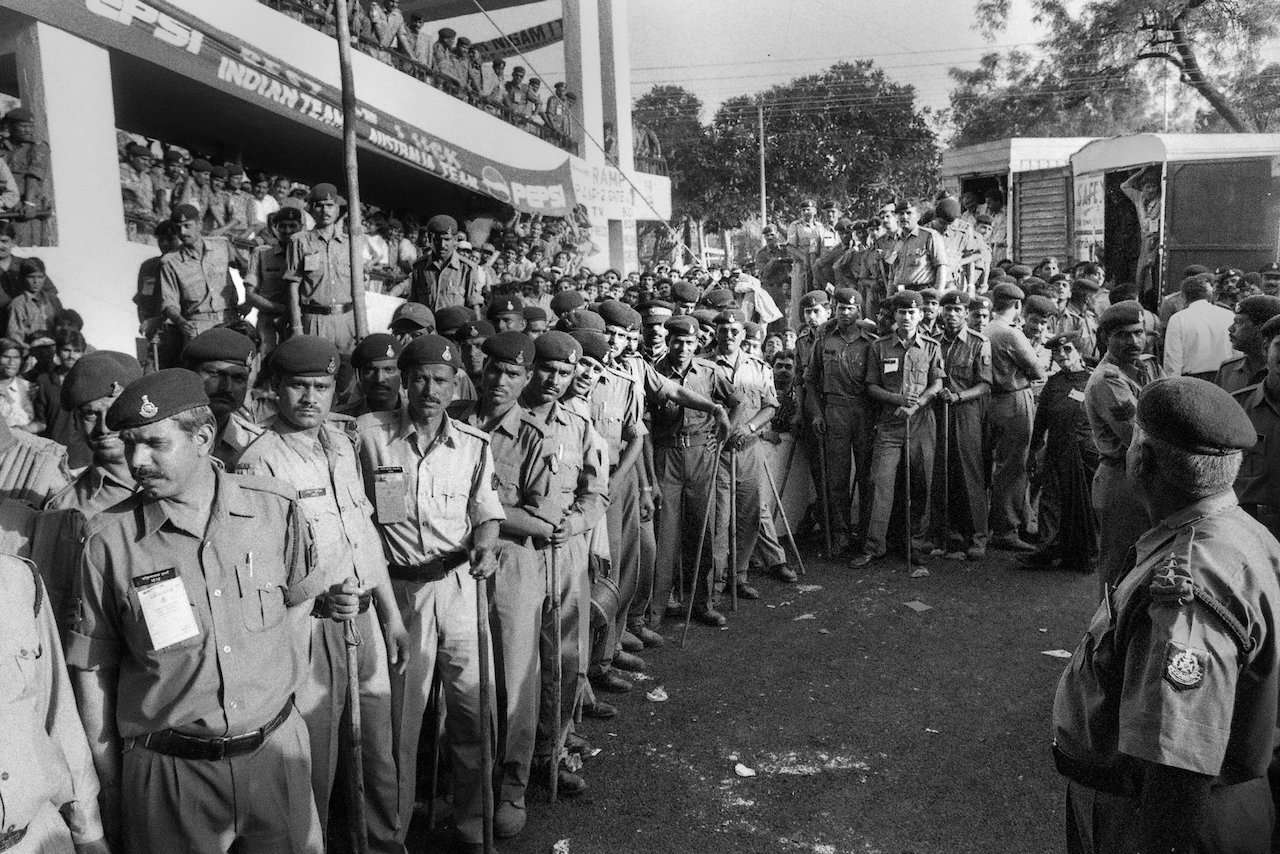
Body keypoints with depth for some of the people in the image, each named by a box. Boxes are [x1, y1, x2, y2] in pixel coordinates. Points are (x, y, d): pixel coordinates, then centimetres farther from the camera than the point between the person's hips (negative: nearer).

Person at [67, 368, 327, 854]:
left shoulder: (275, 508, -5)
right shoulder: (110, 538, -9)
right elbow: (92, 668, -2)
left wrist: (262, 664, 3)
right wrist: (109, 784, 0)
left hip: (277, 752, 2)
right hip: (168, 773, -1)